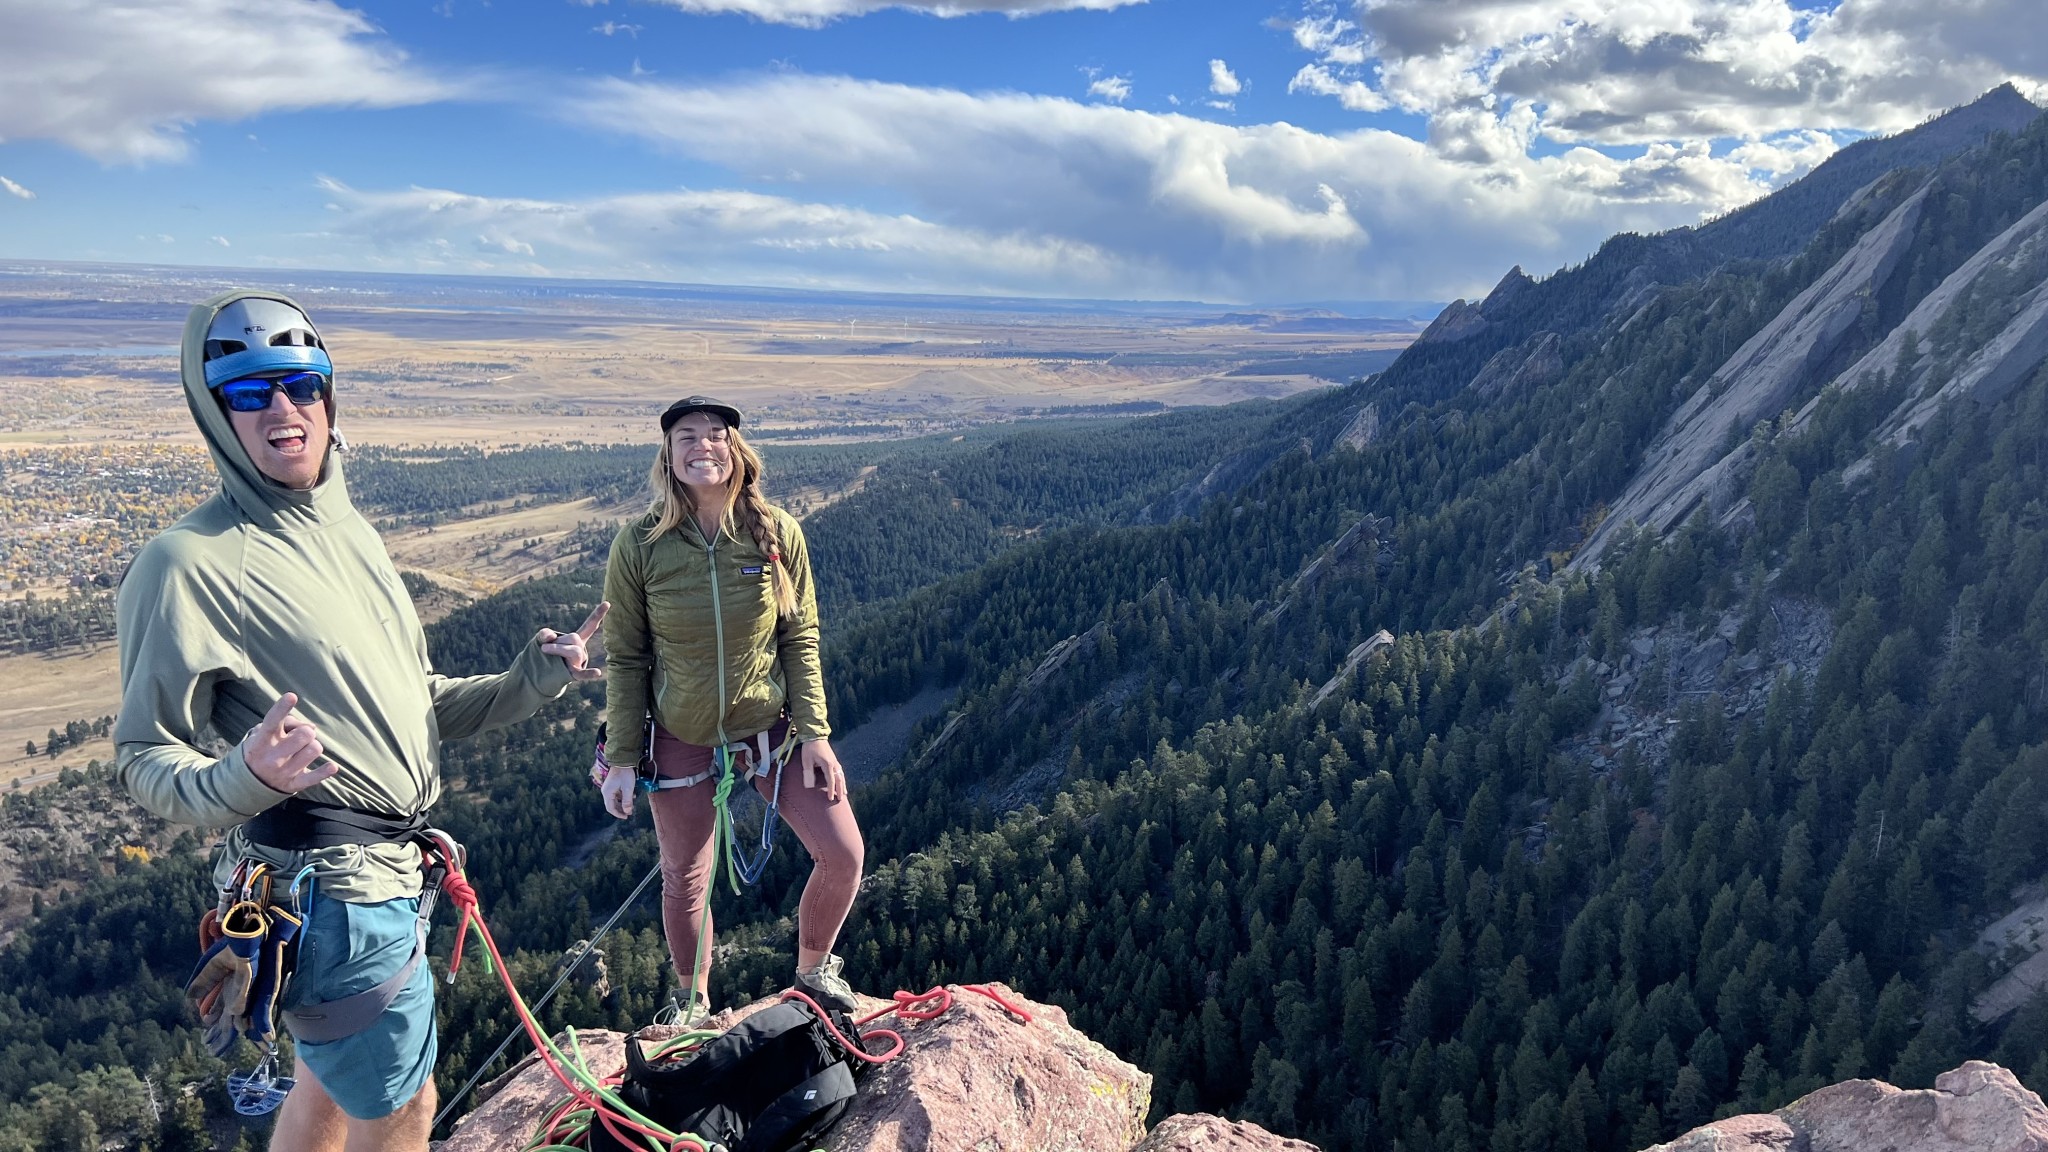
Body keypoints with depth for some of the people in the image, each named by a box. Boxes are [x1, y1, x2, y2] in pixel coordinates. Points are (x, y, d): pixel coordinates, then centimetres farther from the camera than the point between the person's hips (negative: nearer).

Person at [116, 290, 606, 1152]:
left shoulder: (347, 529, 9)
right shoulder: (189, 564, -16)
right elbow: (144, 758, -13)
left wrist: (534, 678, 0)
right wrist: (245, 779, -33)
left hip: (389, 866, 8)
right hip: (331, 892, -8)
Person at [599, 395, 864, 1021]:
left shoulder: (777, 533, -10)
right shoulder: (639, 544, -13)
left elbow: (800, 638, -3)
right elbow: (625, 658, -5)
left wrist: (814, 733, -7)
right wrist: (622, 758, -4)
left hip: (772, 727, 1)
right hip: (681, 739, -1)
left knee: (842, 853, -3)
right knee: (685, 877, 12)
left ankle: (813, 970, 27)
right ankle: (694, 1003, 40)